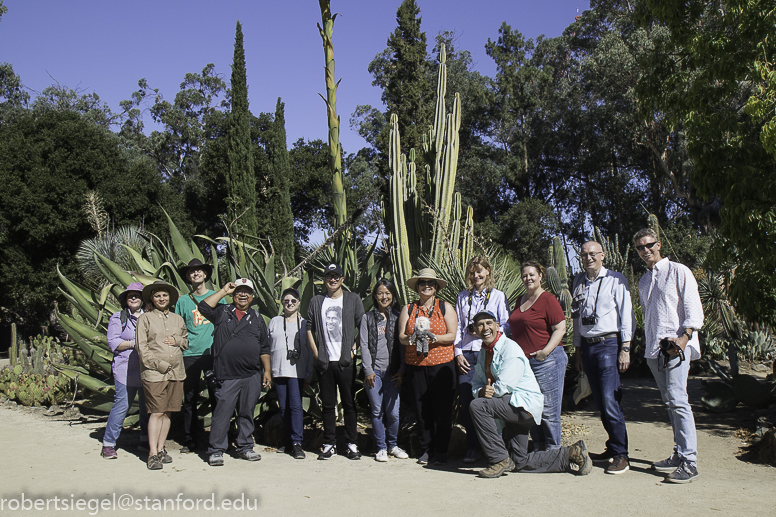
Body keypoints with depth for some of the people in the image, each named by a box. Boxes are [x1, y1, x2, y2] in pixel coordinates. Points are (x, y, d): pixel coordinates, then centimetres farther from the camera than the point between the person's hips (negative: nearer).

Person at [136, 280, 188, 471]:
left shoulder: (177, 319, 15)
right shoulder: (145, 318, 1)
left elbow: (187, 341, 23)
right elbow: (142, 347, -4)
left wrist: (177, 340, -1)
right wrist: (161, 365, -11)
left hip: (176, 372, 5)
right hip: (154, 373, -5)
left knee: (168, 412, 8)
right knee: (157, 413, -7)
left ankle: (161, 449, 18)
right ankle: (152, 454, -1)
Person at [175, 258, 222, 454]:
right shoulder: (183, 301, 11)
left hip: (213, 353, -1)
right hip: (190, 355, 1)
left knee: (216, 397, -2)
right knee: (189, 399, 4)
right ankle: (190, 440, 14)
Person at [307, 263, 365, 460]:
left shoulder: (353, 299, 5)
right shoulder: (316, 302, 10)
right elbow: (310, 329, 13)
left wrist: (353, 349, -5)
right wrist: (316, 353, 4)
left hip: (346, 361, -2)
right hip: (324, 361, 2)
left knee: (349, 403, 2)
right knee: (328, 405, 7)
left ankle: (352, 444, 10)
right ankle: (329, 444, 15)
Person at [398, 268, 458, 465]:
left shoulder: (445, 307, 7)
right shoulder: (408, 309, 13)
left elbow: (452, 336, -1)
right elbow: (401, 337, 6)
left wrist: (434, 338, -18)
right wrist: (412, 338, -16)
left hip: (442, 363, -2)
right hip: (415, 365, 2)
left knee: (442, 409, -2)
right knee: (422, 409, 4)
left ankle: (440, 451, 10)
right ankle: (426, 449, 16)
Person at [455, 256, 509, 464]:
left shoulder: (498, 296, 9)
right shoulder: (463, 297, 17)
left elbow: (506, 325, 4)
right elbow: (457, 326, 13)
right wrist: (458, 353, 3)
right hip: (466, 355, 2)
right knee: (467, 401, -4)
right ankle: (472, 447, 5)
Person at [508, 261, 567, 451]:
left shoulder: (548, 300, -6)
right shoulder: (521, 301, 17)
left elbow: (560, 329, -12)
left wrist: (545, 351, -19)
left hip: (546, 362, -7)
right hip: (523, 362, 8)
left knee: (548, 409, -3)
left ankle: (553, 451, 8)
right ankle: (538, 449, 19)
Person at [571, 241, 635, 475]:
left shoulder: (615, 279, -2)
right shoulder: (579, 281, 14)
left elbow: (626, 314, -5)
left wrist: (625, 349, -11)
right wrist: (578, 349, 16)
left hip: (609, 344, -6)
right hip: (587, 345, 6)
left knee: (610, 401, -11)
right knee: (600, 402, 9)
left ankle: (621, 455, -3)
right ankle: (612, 448, 20)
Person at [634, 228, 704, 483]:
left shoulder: (678, 272, 1)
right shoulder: (643, 281, 21)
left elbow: (694, 309, -7)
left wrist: (684, 337, -19)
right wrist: (649, 344, 15)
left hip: (676, 346, -7)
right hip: (654, 349, 7)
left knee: (677, 400, -15)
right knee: (670, 402, 9)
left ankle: (689, 462, -14)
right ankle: (679, 454, 15)